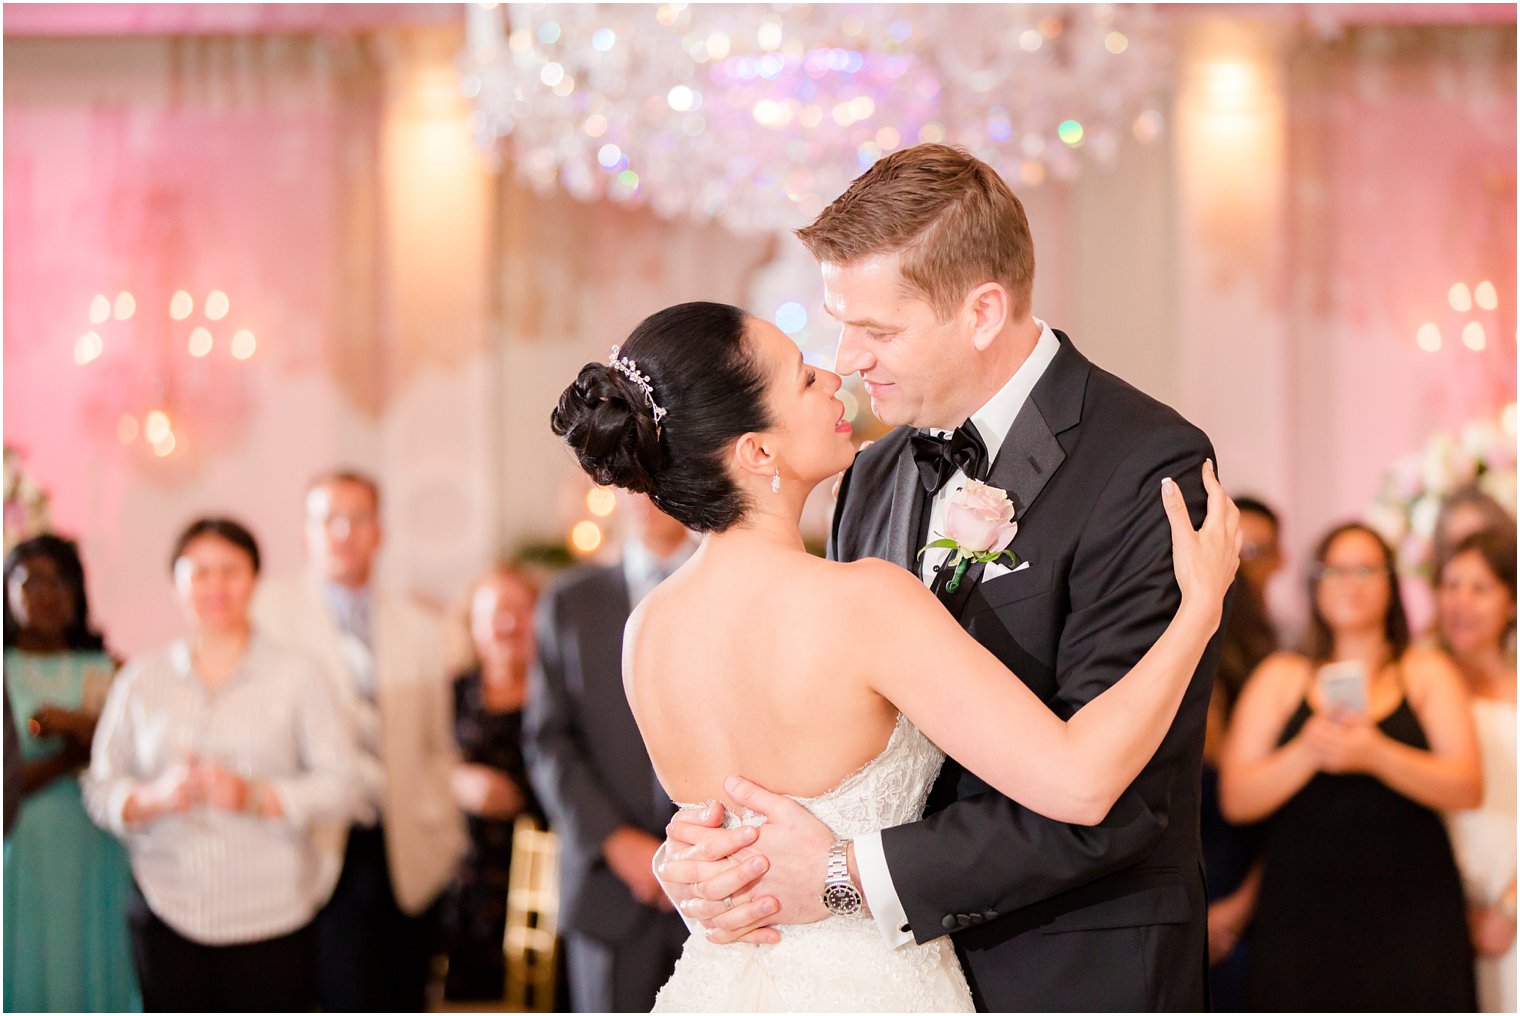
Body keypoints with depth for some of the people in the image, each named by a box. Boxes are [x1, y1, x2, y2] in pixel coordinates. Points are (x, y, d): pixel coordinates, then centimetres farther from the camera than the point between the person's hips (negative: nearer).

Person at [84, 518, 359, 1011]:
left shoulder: (294, 675, 4)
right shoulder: (141, 679, 10)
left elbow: (339, 785, -1)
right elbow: (100, 789, 8)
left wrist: (256, 796, -17)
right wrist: (155, 798, -13)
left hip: (272, 915, -1)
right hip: (167, 912, 2)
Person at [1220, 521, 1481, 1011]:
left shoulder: (1427, 673, 12)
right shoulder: (1281, 676, 13)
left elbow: (1467, 788, -2)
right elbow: (1235, 800, 3)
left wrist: (1375, 755, -17)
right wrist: (1307, 751, -14)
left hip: (1408, 915, 0)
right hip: (1302, 912, 0)